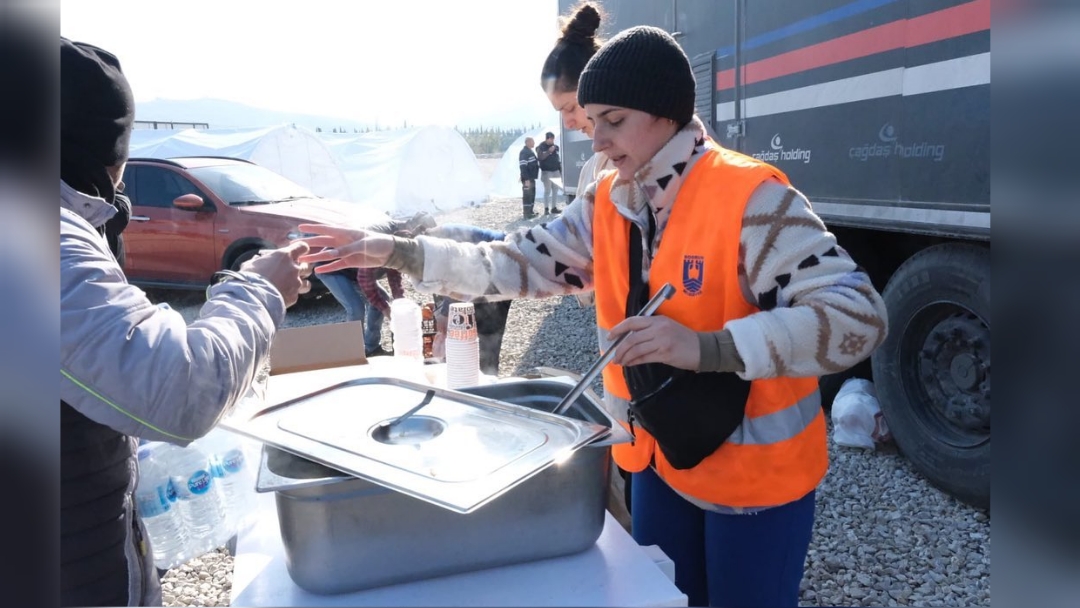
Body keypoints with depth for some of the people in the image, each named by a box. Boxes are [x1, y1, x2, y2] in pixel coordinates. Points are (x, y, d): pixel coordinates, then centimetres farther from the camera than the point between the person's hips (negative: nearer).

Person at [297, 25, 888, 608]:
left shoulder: (748, 196, -22)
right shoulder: (607, 204, -1)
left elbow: (858, 317, -26)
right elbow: (522, 262, 3)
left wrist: (706, 347, -38)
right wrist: (398, 252, -4)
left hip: (755, 472, -6)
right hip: (660, 459, 6)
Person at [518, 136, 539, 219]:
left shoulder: (530, 151, 17)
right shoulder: (524, 152, -15)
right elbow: (523, 167, -22)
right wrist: (526, 179, -26)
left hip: (532, 178, 10)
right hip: (527, 179, -10)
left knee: (532, 195, 15)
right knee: (527, 195, -8)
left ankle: (530, 212, 24)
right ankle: (526, 214, -5)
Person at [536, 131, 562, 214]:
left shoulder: (555, 147, 13)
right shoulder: (541, 147, -3)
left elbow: (558, 159, 16)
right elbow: (540, 157, -17)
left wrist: (561, 171, 15)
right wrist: (549, 151, -21)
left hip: (556, 171, 6)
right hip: (546, 172, -6)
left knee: (555, 190, 6)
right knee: (547, 190, -7)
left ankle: (553, 207, 14)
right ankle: (546, 208, -5)